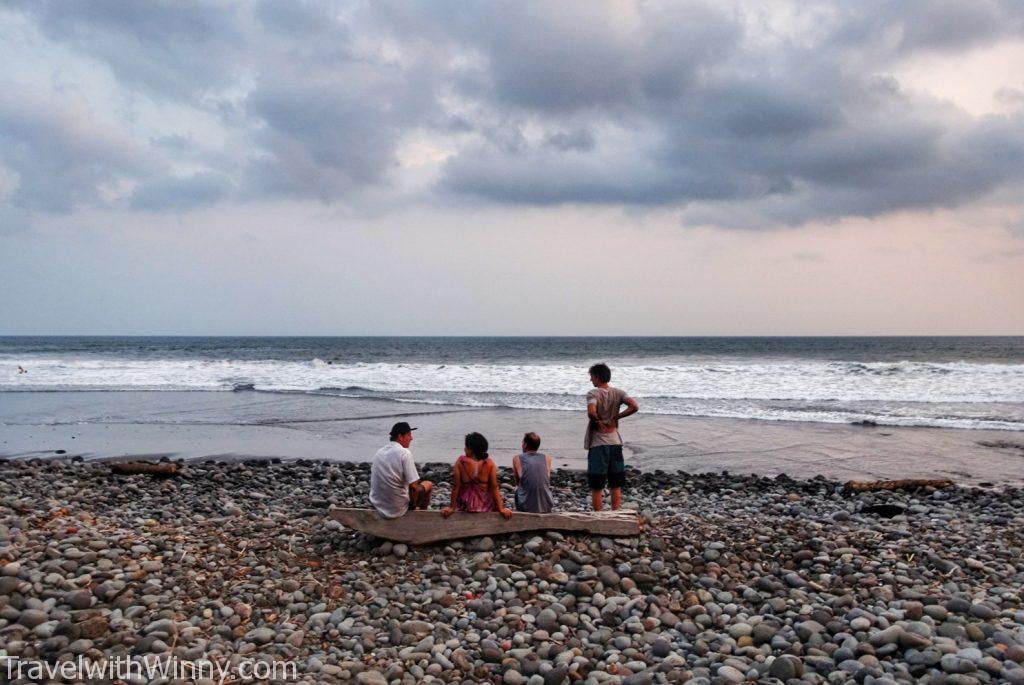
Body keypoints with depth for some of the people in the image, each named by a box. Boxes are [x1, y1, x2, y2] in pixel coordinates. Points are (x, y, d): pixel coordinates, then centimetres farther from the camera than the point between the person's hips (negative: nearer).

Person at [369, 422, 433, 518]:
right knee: (428, 484, 18)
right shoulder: (405, 453, -17)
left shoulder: (379, 452, 3)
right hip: (397, 509, -7)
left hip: (377, 506, 7)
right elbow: (413, 486, -21)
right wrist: (413, 506, -3)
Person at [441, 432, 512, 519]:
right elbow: (494, 488, -10)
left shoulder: (460, 461, -12)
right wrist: (501, 509, -4)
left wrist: (452, 508, -2)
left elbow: (456, 486, -10)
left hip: (465, 505, 0)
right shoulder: (489, 463, -10)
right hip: (485, 505, 0)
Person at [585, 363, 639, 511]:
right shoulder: (618, 393, 4)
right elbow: (634, 407, -10)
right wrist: (615, 418, -2)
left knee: (596, 487, 4)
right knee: (616, 486, 13)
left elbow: (591, 412, -28)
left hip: (597, 444, -4)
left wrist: (598, 423, -8)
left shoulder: (593, 394, -10)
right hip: (615, 443, 4)